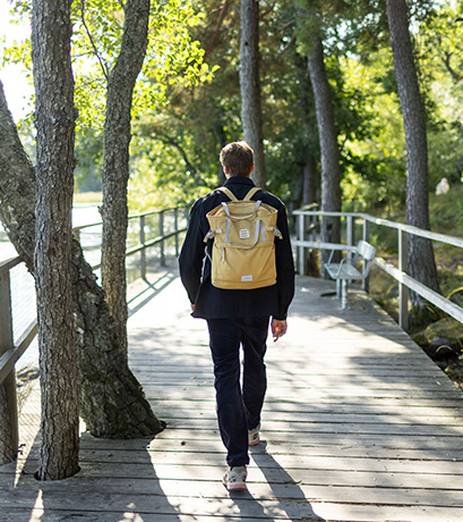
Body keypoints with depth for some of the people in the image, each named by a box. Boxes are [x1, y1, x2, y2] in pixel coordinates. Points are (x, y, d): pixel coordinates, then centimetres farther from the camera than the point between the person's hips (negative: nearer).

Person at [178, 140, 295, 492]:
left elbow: (189, 262, -3)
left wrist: (196, 300, 14)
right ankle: (251, 428, 47)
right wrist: (281, 312, 8)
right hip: (259, 304, 2)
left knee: (226, 376, 0)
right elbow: (285, 264, -1)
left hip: (219, 304, -2)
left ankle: (238, 464, -5)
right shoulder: (272, 206, -2)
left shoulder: (206, 205, -6)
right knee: (254, 365, 24)